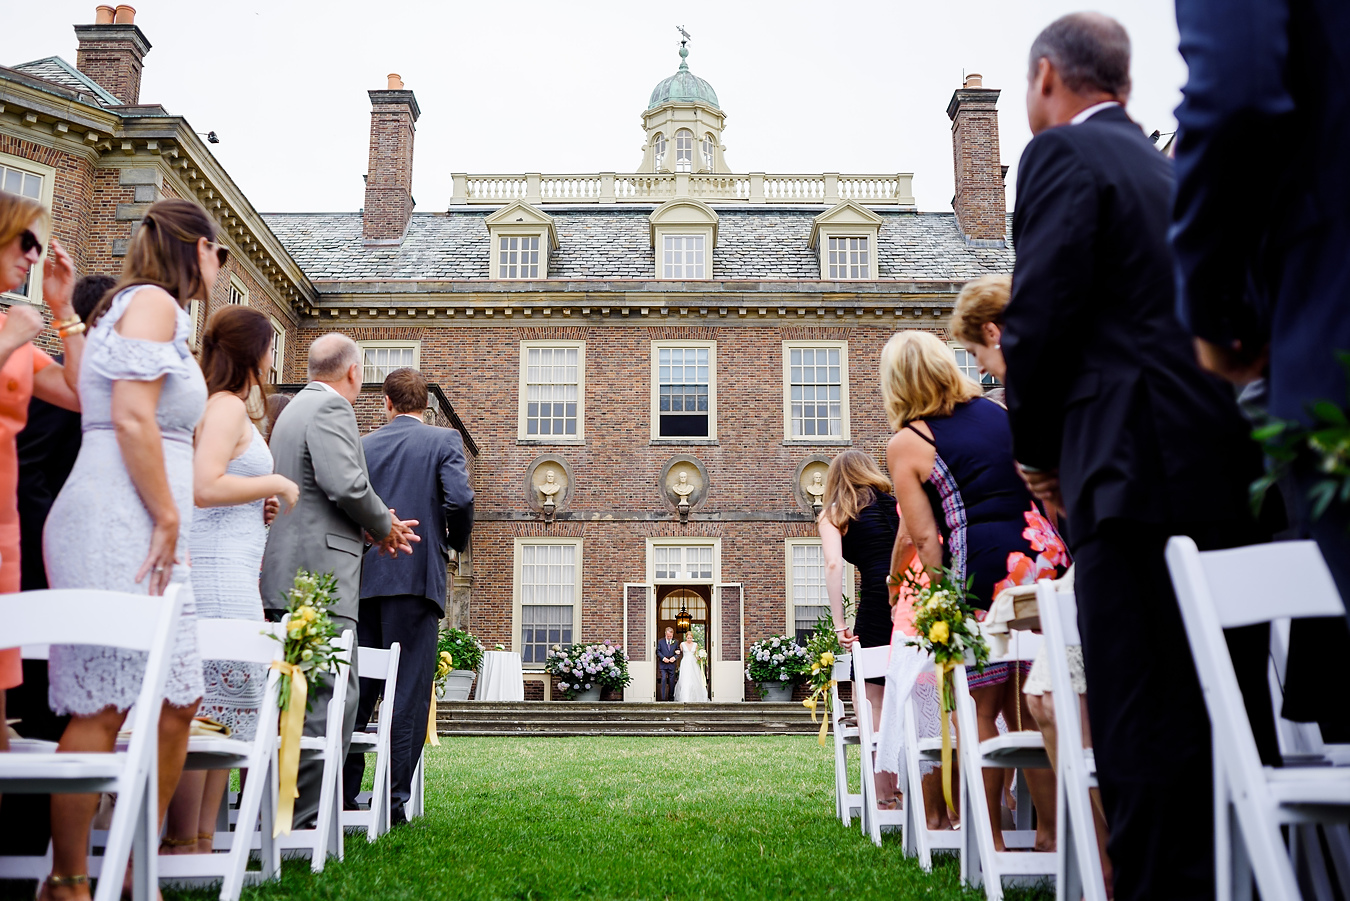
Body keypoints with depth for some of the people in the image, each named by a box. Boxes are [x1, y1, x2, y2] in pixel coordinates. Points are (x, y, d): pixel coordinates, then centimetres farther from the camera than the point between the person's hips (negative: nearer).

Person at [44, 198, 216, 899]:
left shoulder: (150, 308, 26)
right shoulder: (152, 301, -3)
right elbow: (132, 418, -15)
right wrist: (167, 518, -14)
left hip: (147, 534, 10)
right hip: (115, 526, -10)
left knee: (176, 703, 6)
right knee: (103, 706, -8)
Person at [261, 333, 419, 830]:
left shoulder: (293, 409, 24)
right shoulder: (332, 407, -7)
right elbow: (347, 485, -20)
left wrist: (380, 525, 20)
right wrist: (384, 526, -2)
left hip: (285, 574, 11)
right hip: (320, 571, -11)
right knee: (332, 696, -9)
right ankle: (306, 817, -7)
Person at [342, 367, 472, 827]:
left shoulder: (362, 445, 10)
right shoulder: (444, 440, 1)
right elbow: (460, 499, -12)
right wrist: (454, 543, 6)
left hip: (361, 580, 4)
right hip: (417, 577, -4)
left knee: (356, 690, 10)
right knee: (409, 693, 0)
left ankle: (342, 796, 13)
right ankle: (393, 801, -1)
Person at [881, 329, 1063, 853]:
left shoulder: (905, 443, 1)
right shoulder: (998, 412, 16)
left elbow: (924, 537, -3)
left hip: (984, 573, -5)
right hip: (1044, 557, 5)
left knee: (979, 710, 7)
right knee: (1028, 704, 13)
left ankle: (991, 840, 13)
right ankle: (1052, 831, 17)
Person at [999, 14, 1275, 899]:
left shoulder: (1064, 154, 0)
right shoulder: (1173, 168, 23)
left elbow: (1041, 316, -12)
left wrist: (1040, 451, 3)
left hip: (1142, 478, -8)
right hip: (1234, 471, 8)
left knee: (1146, 736, -6)